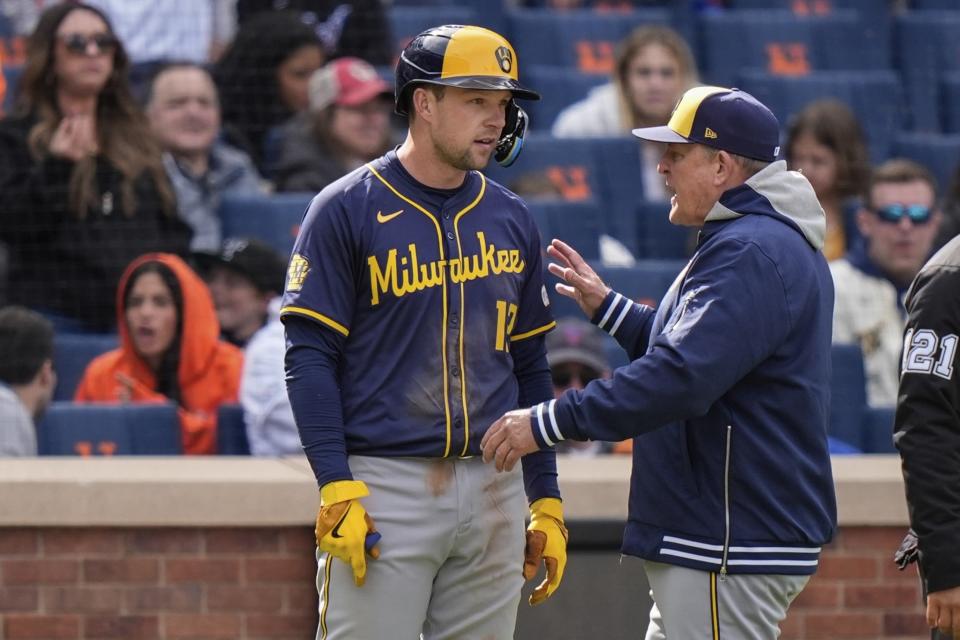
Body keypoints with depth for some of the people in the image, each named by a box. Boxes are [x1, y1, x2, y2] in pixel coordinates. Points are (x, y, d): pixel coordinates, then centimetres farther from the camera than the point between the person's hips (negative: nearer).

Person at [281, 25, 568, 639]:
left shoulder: (512, 221, 13)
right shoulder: (347, 210, -3)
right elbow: (310, 356, -7)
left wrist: (546, 502, 12)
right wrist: (337, 490, -15)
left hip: (494, 491, 5)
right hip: (382, 487, -5)